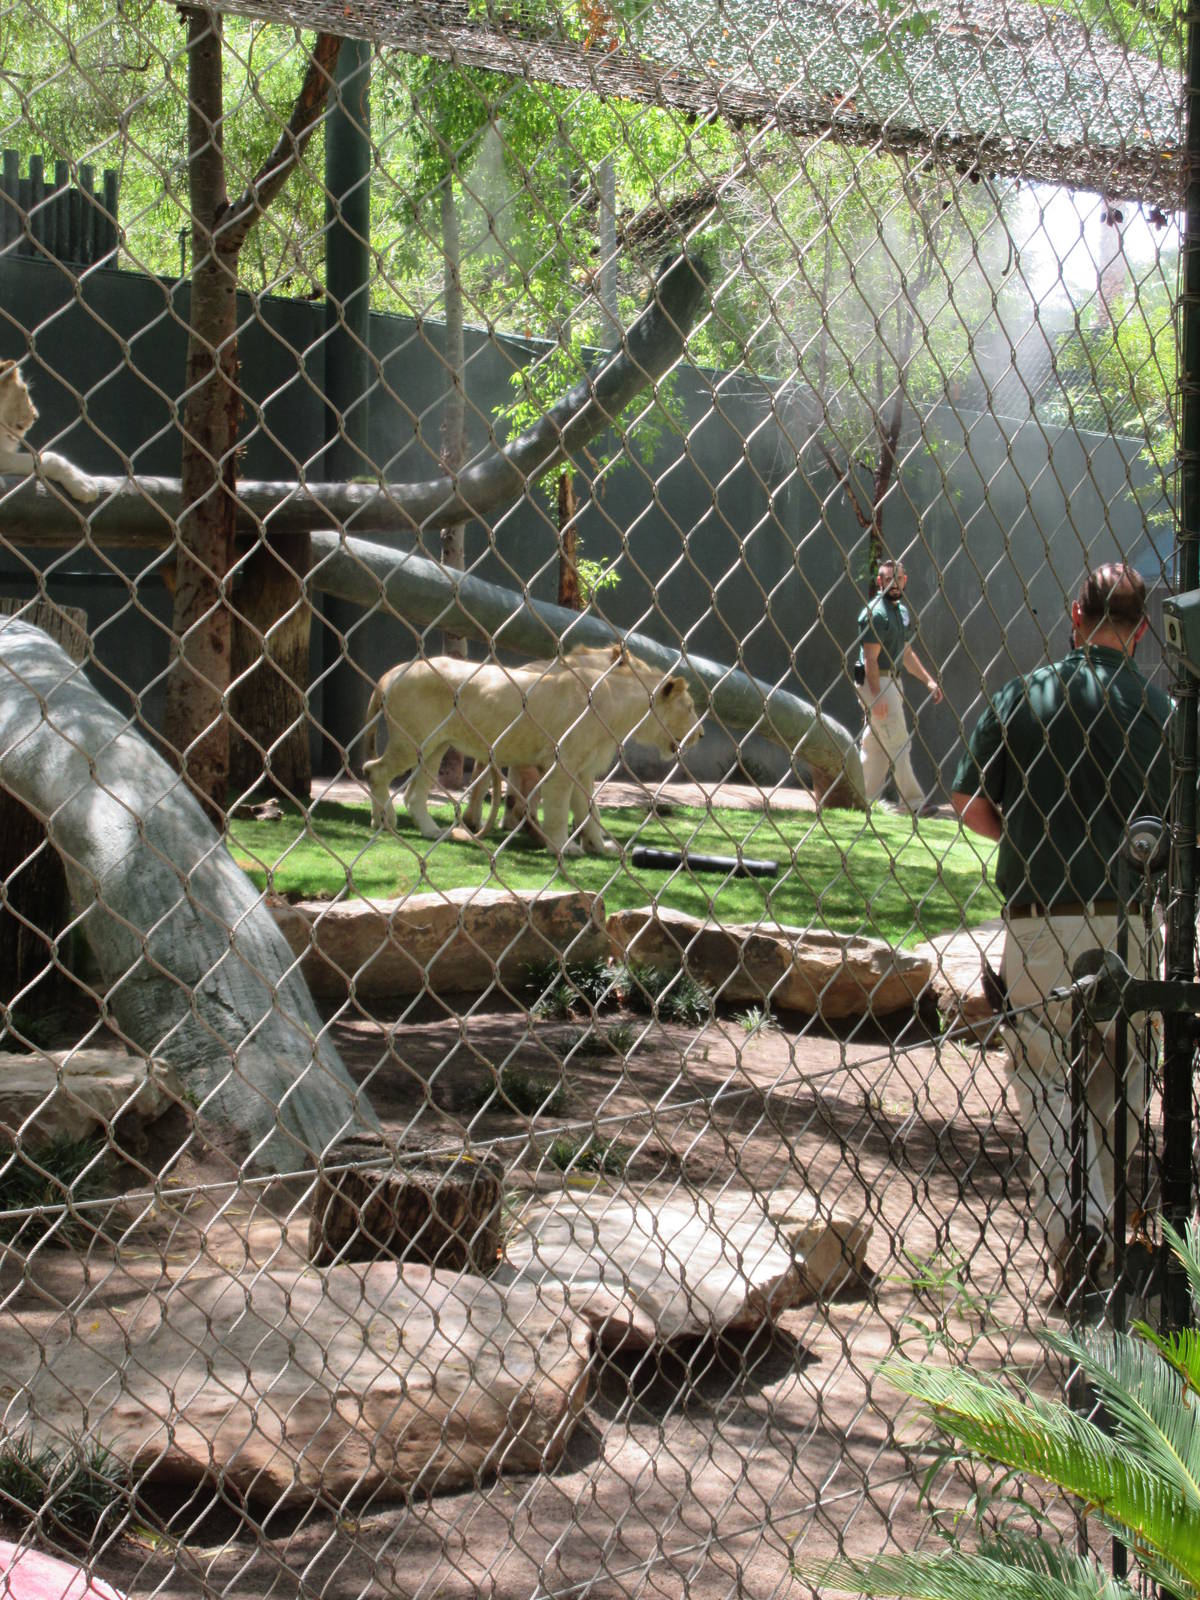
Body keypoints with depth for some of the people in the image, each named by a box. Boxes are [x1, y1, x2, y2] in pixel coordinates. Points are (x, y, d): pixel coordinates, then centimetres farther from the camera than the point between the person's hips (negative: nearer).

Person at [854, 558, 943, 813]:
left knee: (875, 745, 10)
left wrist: (928, 680, 15)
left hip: (893, 682, 9)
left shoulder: (902, 610, 17)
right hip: (876, 682, -9)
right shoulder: (876, 612, -13)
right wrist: (877, 696, -23)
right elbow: (871, 659, -18)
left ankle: (864, 799, 14)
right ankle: (914, 802, -5)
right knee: (899, 743, -8)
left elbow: (906, 653, 23)